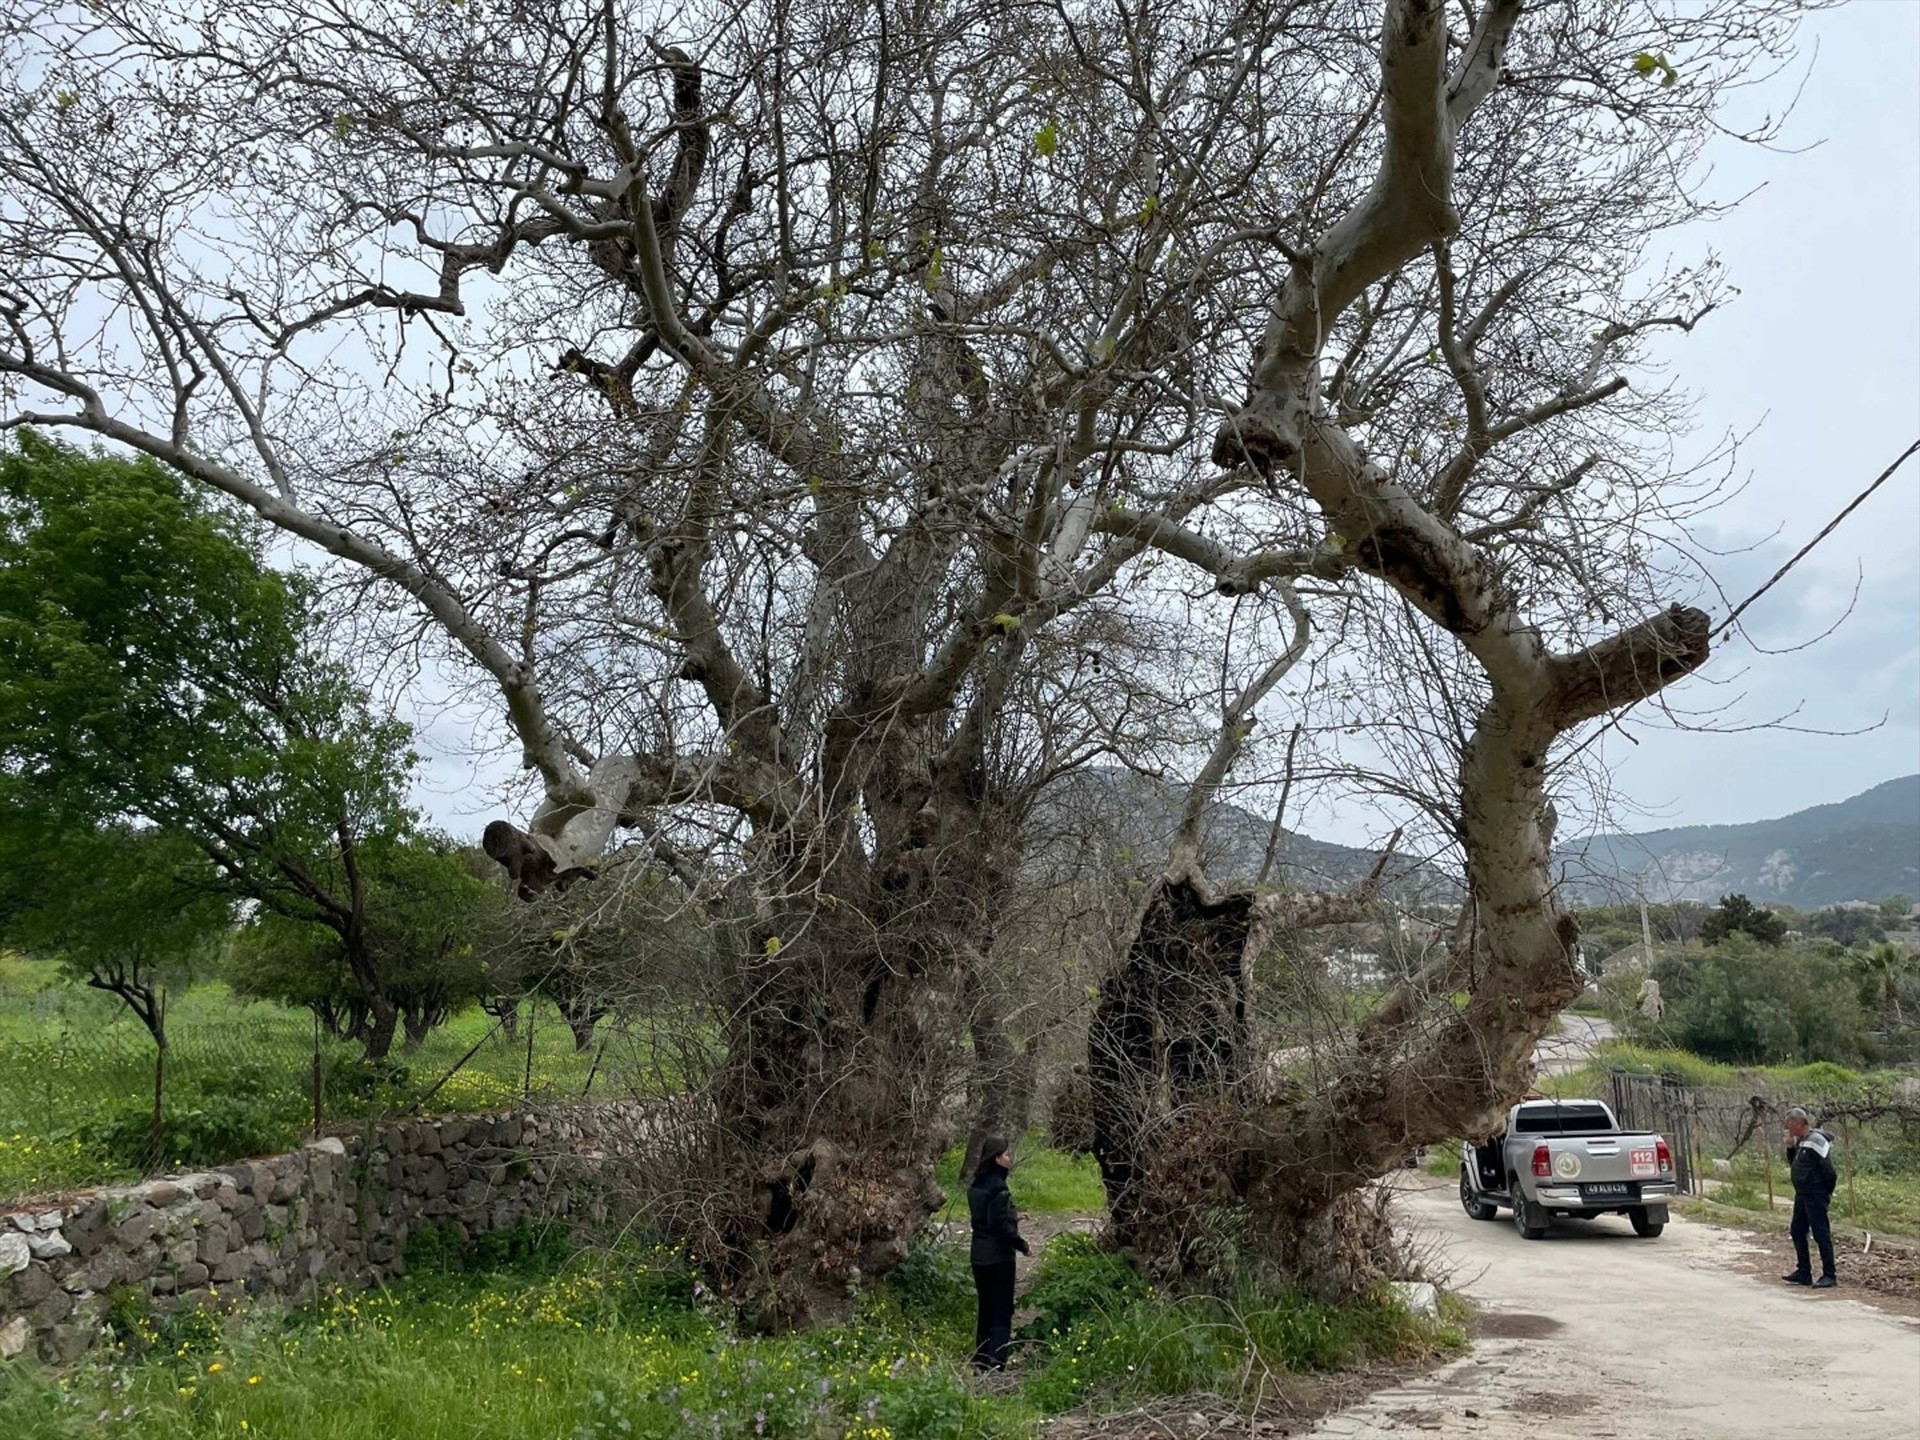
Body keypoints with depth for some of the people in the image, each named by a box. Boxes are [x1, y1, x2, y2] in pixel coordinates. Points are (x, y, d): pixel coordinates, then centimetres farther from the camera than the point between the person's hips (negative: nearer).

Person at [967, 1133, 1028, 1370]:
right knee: (1002, 1310, -1)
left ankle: (981, 1358, 21)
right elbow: (1002, 1224, -21)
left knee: (985, 1307, 16)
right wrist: (1021, 1244, -9)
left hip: (979, 1256, 8)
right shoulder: (997, 1186, -18)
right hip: (998, 1256, -8)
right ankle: (996, 1359, -5)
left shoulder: (977, 1185, 8)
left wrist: (1012, 1217, 19)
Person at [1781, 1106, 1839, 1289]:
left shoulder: (1816, 1141, -18)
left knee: (1821, 1234, -5)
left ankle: (1829, 1276, 1)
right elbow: (1793, 1164, 19)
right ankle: (1804, 1273, 21)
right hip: (1802, 1195, 10)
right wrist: (1790, 1146, 5)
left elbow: (1828, 1169, -21)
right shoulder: (1801, 1141, 12)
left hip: (1815, 1196, -10)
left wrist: (1828, 1190, -9)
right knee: (1797, 1232, 14)